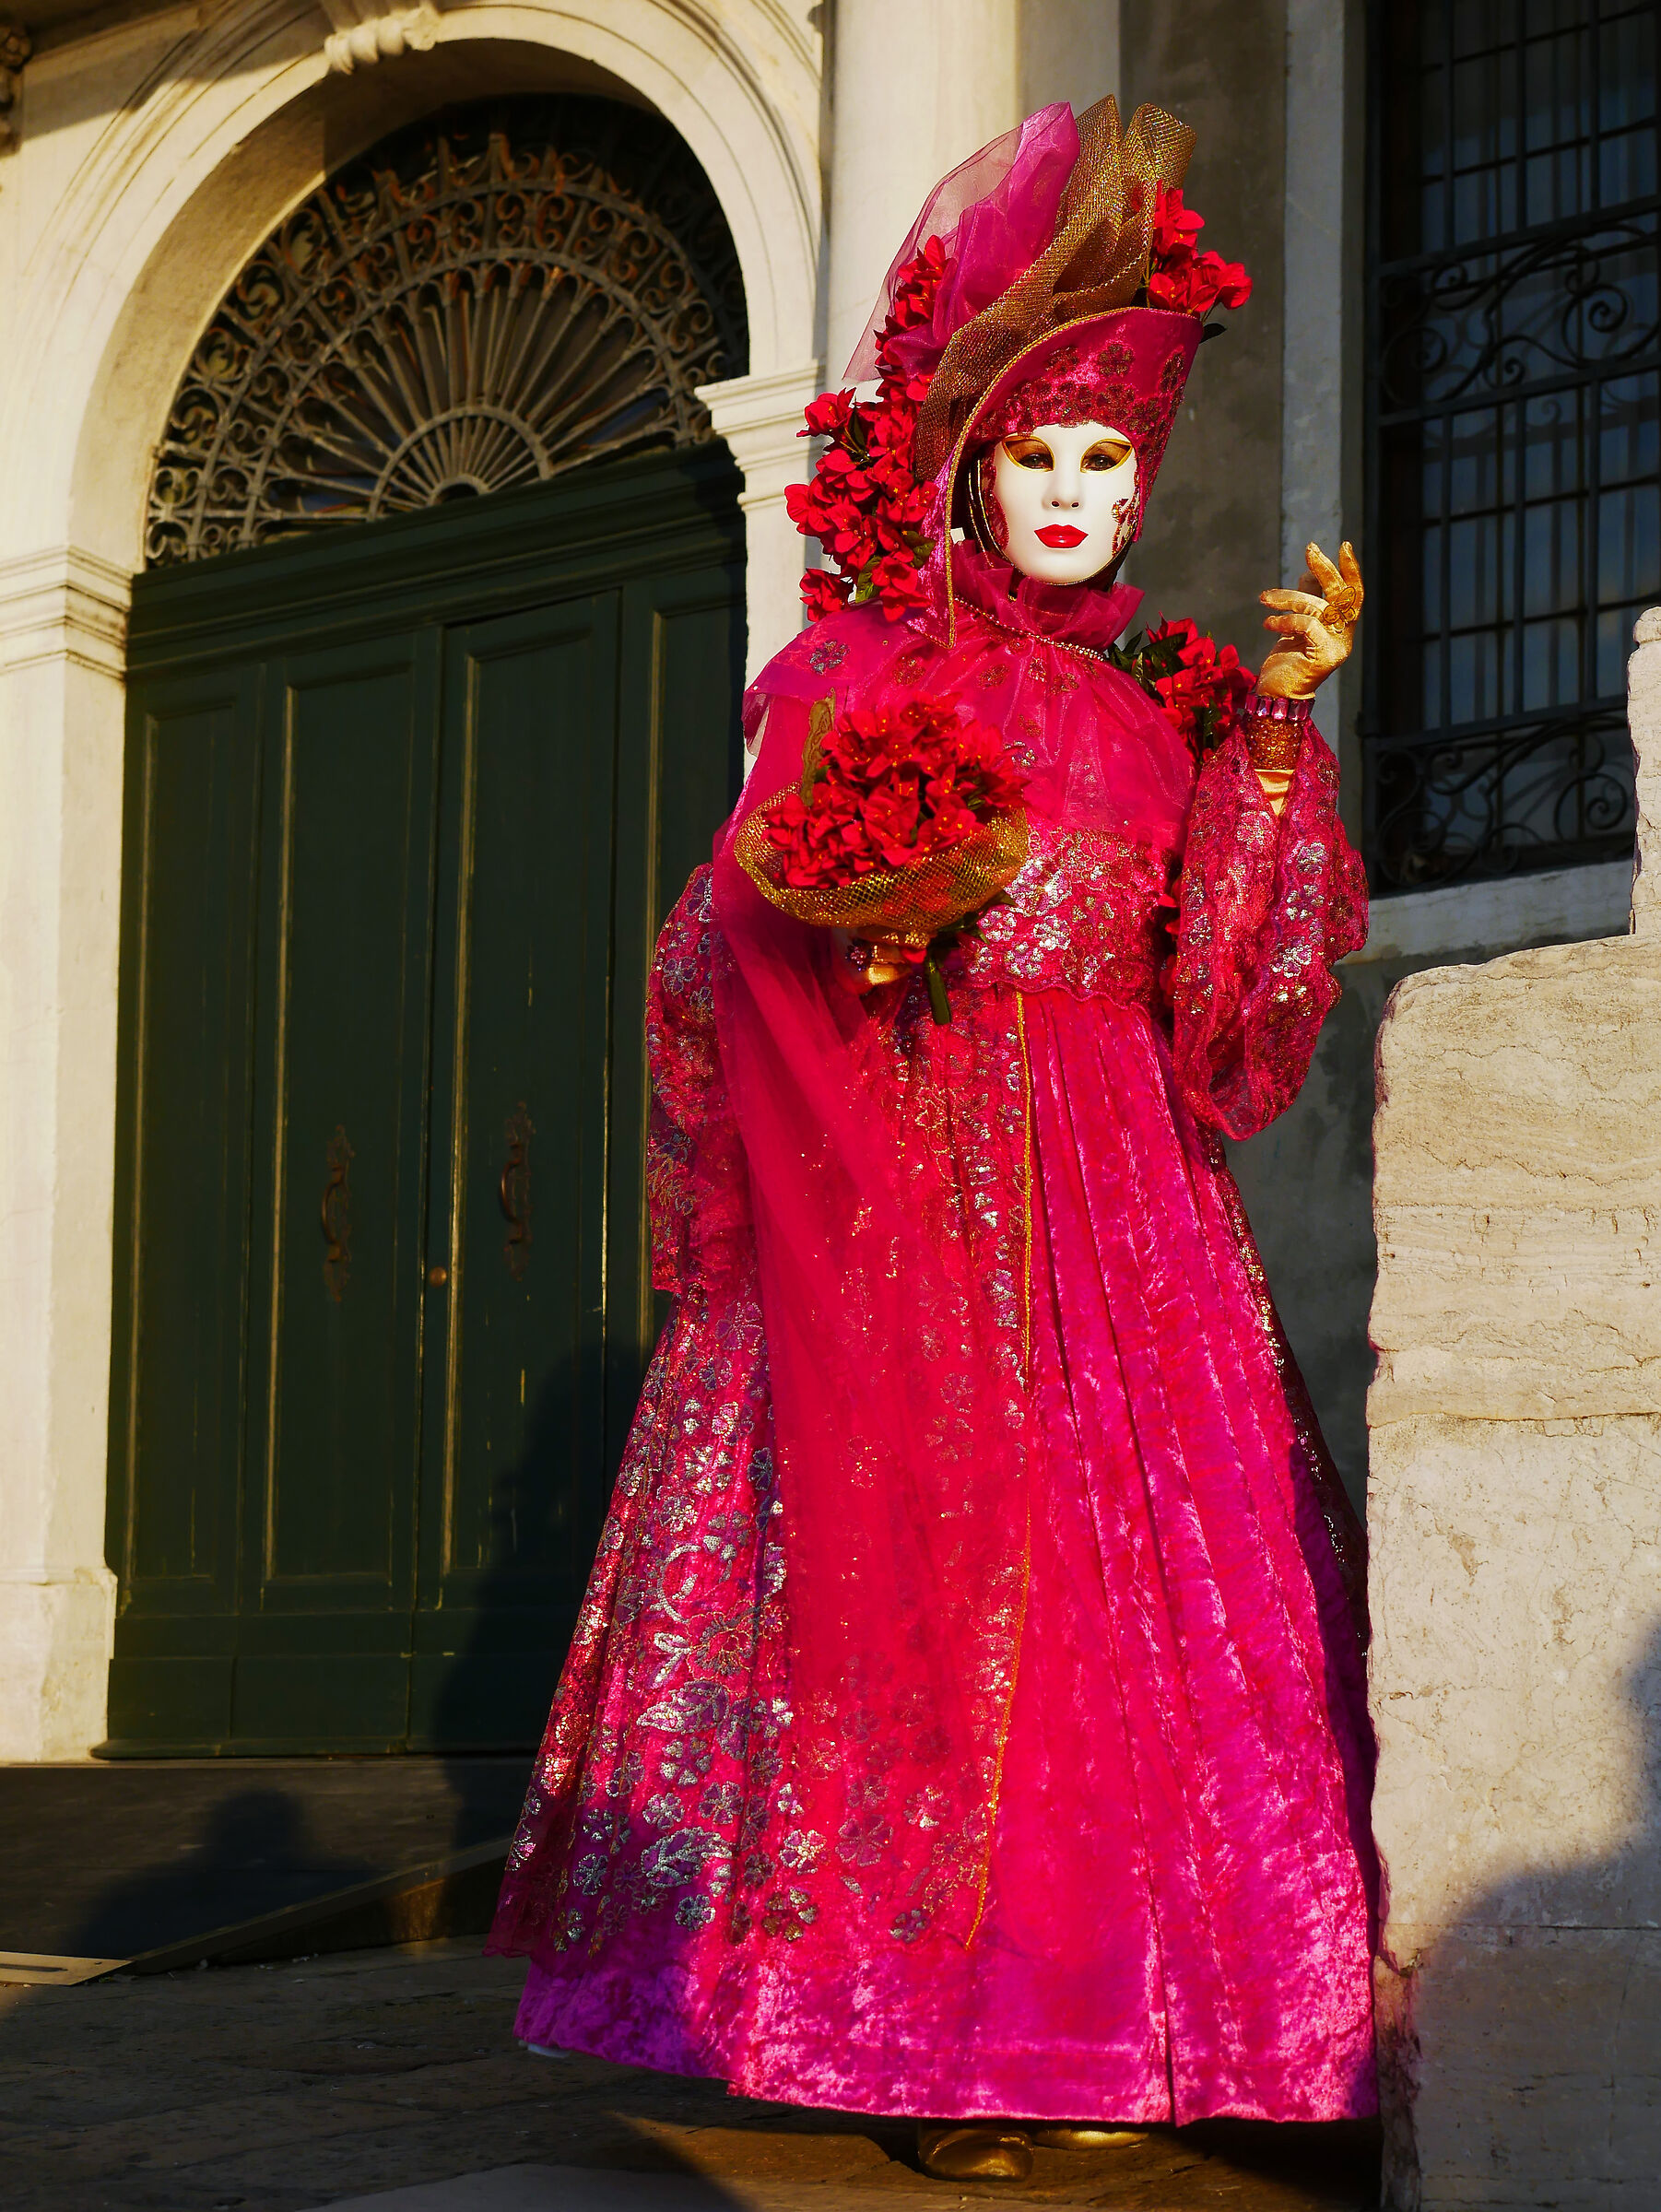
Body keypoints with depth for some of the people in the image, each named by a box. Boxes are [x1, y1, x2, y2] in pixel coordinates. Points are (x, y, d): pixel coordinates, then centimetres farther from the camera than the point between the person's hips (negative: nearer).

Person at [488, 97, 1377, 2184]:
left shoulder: (1152, 704, 15)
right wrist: (875, 935, -26)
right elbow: (762, 953, -4)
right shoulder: (860, 669, 3)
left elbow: (1220, 989, 5)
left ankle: (1100, 2028, 7)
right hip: (914, 1192, -5)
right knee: (941, 1576, -7)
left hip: (1124, 1205, 5)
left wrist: (1283, 720, -2)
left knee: (1148, 1570, 0)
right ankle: (938, 2035, 1)